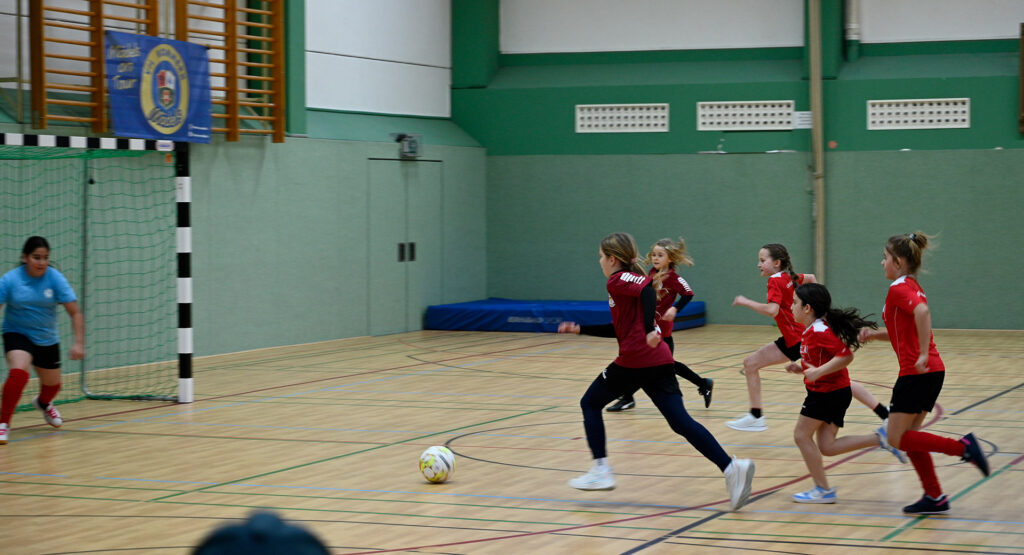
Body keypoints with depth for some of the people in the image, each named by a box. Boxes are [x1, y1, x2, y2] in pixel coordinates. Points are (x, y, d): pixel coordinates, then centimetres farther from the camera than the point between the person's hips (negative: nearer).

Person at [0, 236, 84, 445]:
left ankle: (43, 403, 57)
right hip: (17, 334, -3)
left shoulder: (55, 278, -15)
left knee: (52, 384, 19)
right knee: (18, 372, -31)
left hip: (47, 340, 3)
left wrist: (79, 342, -25)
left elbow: (75, 312, -15)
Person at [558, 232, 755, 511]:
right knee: (680, 422, -3)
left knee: (590, 403, 14)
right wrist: (580, 329, 35)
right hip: (659, 362, 8)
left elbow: (648, 288, -23)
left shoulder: (617, 280, -1)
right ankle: (732, 467, -21)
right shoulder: (631, 280, 25)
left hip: (634, 361, -8)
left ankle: (601, 471, 6)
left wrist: (649, 330, -33)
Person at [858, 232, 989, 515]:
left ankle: (962, 447, -10)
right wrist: (875, 334, 13)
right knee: (908, 435, 13)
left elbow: (922, 312, -31)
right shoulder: (912, 287, 18)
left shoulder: (899, 288, -11)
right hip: (932, 371, 9)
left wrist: (923, 355, -31)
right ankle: (935, 497, 11)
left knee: (896, 438, -4)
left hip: (917, 372, -9)